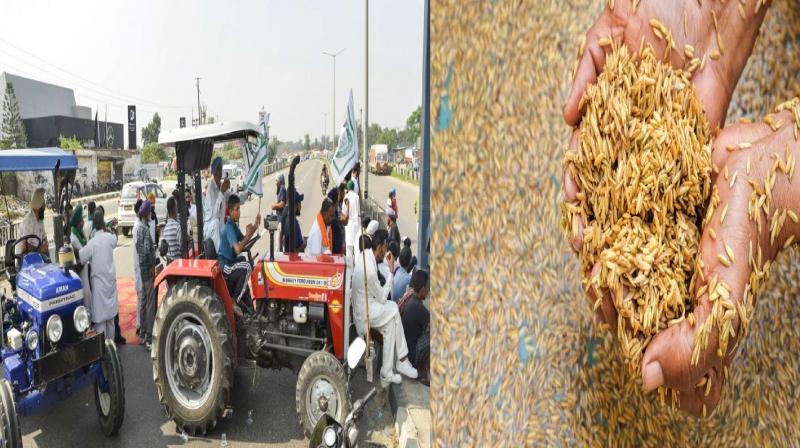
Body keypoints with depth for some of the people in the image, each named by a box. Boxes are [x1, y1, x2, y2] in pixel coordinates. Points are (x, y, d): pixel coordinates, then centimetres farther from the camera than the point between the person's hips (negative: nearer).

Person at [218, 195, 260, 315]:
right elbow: (238, 249, -32)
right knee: (246, 267, -27)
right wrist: (248, 235, -20)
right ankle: (235, 301, -15)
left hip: (230, 263, 10)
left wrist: (254, 228, 0)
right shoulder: (229, 228, -20)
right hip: (224, 267, -10)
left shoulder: (234, 225, 10)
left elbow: (243, 241, 14)